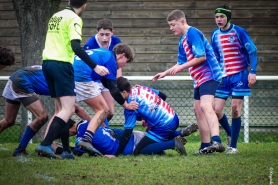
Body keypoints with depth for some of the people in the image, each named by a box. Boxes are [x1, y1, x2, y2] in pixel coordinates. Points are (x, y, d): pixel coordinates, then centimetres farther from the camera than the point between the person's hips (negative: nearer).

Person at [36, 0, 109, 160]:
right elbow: (76, 46, -18)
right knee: (68, 109, -10)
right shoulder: (74, 19, -7)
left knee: (61, 109, 14)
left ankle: (66, 150, 11)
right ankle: (46, 145, -23)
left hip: (47, 62, 9)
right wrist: (95, 67, -19)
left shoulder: (56, 16, 18)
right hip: (61, 65, -9)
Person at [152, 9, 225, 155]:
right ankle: (206, 146, 15)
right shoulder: (182, 41, 17)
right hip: (199, 79, 11)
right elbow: (181, 63, 27)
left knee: (205, 106, -26)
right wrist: (164, 73, 20)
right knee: (198, 109, 11)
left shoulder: (192, 33, -13)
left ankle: (216, 141, -41)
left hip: (208, 75, -11)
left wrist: (181, 67, -15)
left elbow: (201, 57, -20)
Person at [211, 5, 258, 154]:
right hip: (223, 77, 5)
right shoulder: (215, 34, 8)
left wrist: (252, 72, -14)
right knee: (216, 110, -4)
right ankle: (229, 134, 24)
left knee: (235, 109, -9)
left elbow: (252, 51, -6)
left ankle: (233, 146, -1)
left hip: (239, 75, -5)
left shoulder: (239, 32, -7)